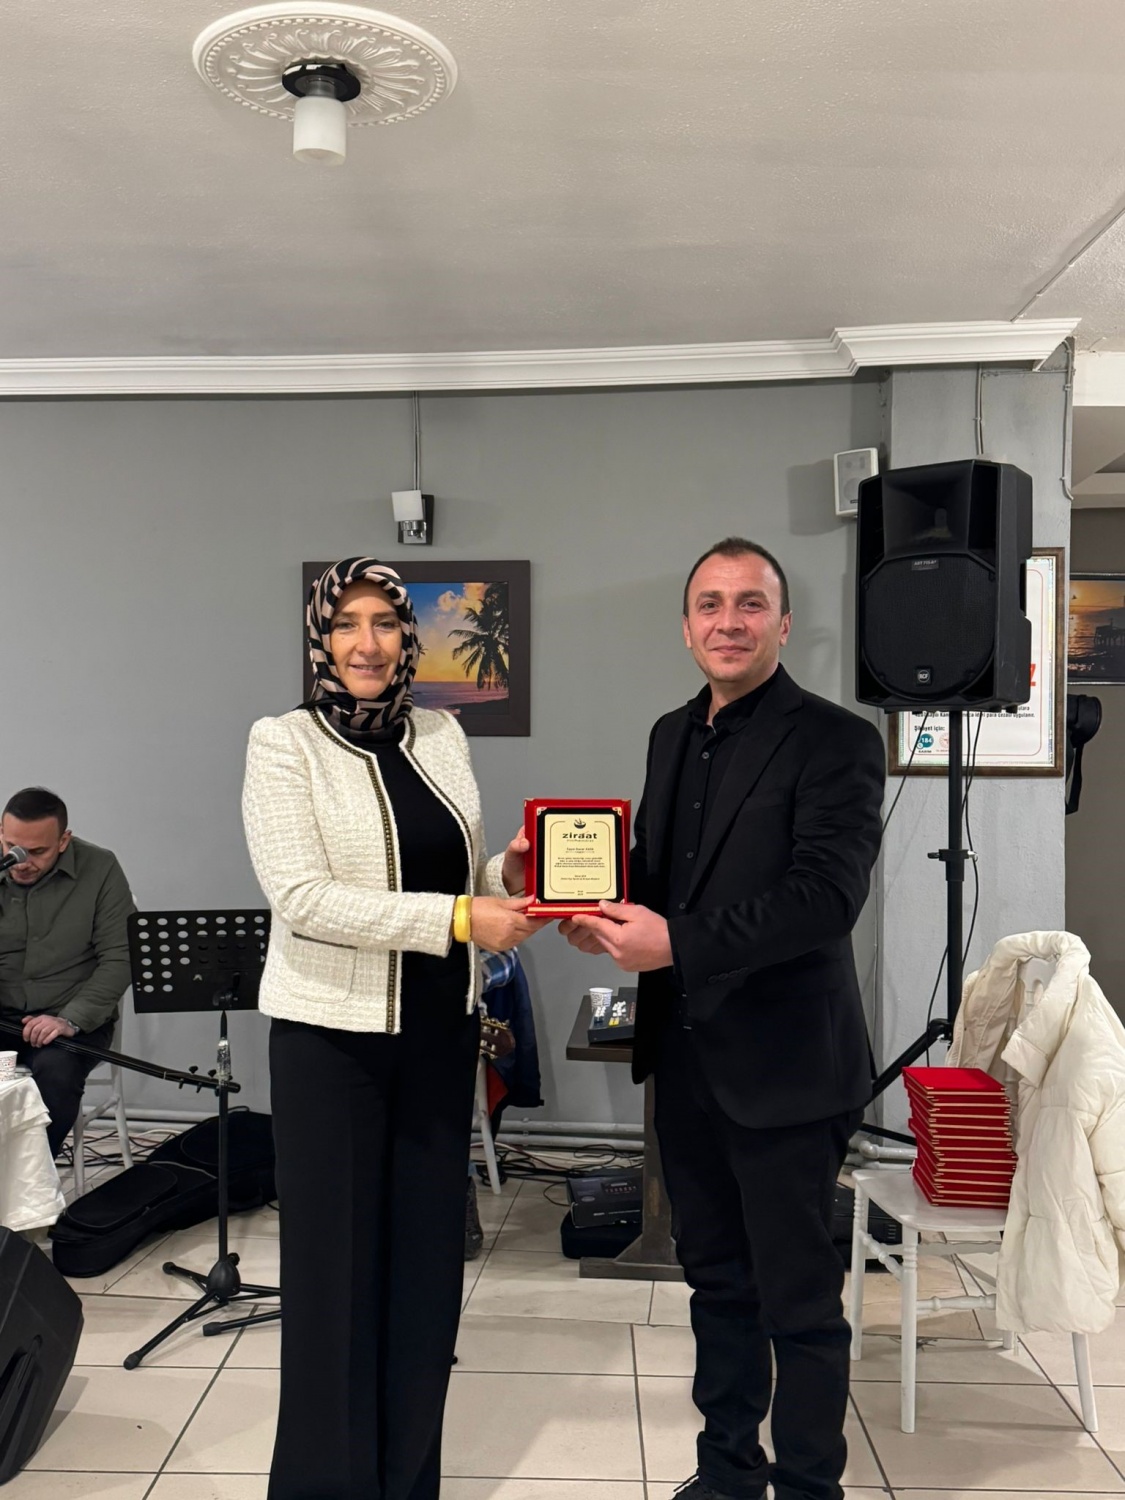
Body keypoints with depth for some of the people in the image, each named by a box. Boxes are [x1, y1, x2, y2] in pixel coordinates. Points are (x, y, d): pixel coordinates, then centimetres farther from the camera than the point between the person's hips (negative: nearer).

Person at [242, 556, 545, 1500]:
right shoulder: (283, 744, -10)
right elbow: (302, 897, -20)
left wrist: (509, 879, -11)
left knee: (429, 1254, 14)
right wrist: (457, 919, -26)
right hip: (333, 1034, -5)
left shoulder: (443, 737, 6)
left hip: (441, 1029, 5)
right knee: (336, 1258, 6)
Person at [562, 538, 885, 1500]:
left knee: (800, 1302, 8)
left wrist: (677, 942, -26)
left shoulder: (836, 742, -13)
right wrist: (609, 906, -6)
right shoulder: (674, 735, 10)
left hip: (782, 1066, -7)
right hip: (686, 1057, 7)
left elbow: (827, 894, -23)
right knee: (717, 1279, 21)